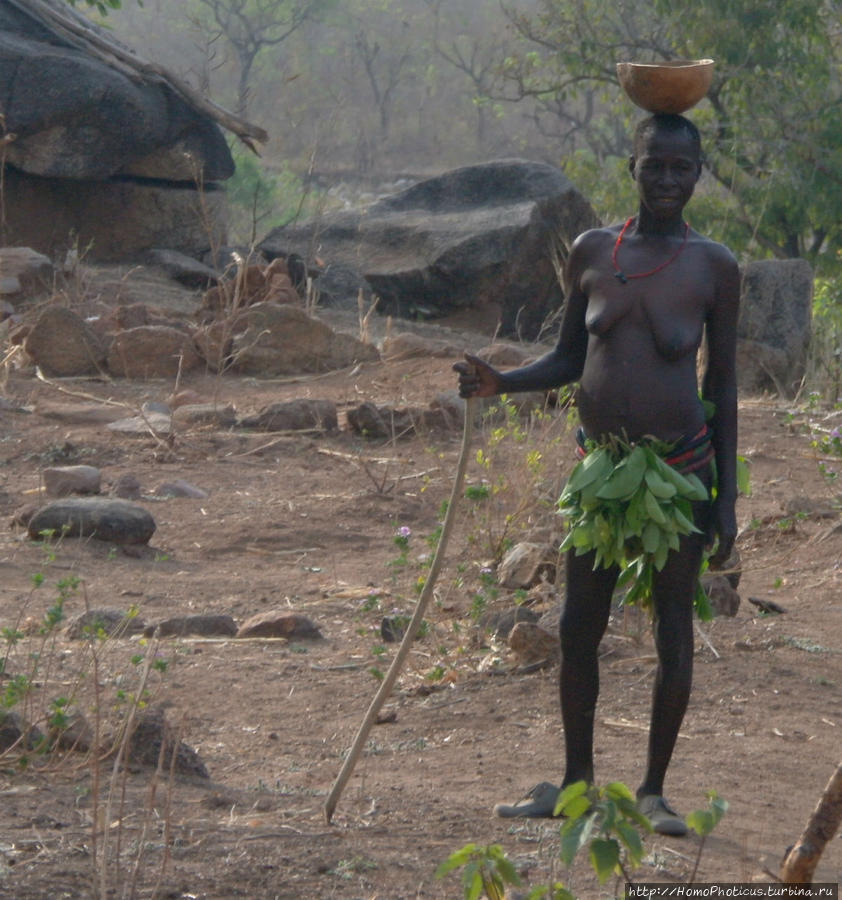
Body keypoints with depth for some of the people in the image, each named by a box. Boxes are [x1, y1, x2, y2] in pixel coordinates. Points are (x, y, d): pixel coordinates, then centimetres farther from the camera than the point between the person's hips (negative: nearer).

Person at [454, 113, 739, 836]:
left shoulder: (714, 266, -3)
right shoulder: (593, 252, 3)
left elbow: (723, 384, 1)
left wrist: (727, 497, -1)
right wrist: (499, 382, -5)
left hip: (681, 468, -3)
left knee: (674, 632, 3)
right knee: (579, 627, 8)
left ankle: (654, 790, 16)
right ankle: (576, 781, 23)